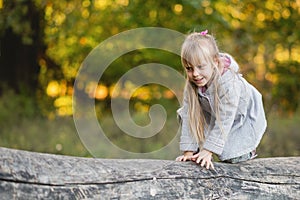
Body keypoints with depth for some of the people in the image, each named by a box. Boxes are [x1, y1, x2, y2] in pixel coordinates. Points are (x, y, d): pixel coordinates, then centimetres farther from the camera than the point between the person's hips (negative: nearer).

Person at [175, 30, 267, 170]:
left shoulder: (229, 85, -40)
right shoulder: (191, 84, -24)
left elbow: (223, 122, -37)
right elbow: (190, 116, -21)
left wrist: (208, 151, -37)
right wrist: (189, 151, -25)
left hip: (244, 118, -6)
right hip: (215, 113, 6)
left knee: (232, 156, -19)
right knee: (185, 113, -9)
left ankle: (247, 148, 13)